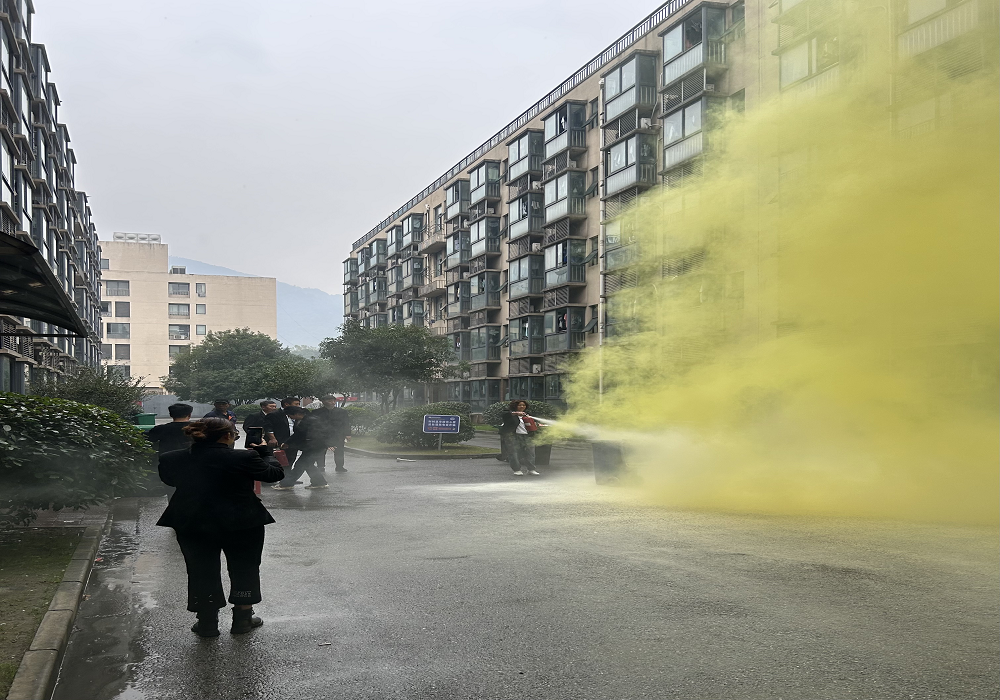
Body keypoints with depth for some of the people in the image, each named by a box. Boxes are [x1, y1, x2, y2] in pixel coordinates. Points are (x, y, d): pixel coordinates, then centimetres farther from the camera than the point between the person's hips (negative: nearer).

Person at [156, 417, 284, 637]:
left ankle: (207, 622, 22)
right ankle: (242, 617, 25)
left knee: (201, 572, 16)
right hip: (242, 524, -2)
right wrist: (264, 451, 10)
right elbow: (275, 473, -5)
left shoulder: (172, 459, -6)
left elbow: (168, 480, 14)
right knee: (244, 569, 17)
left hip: (191, 526, 3)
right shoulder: (244, 458, -18)